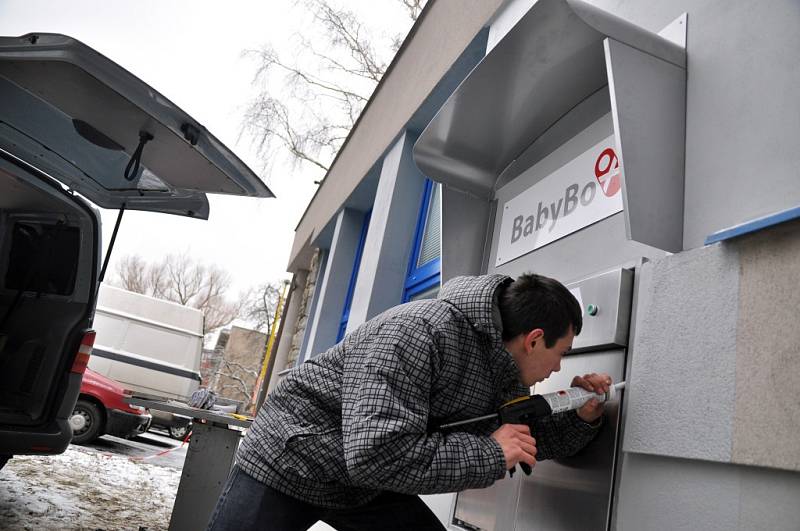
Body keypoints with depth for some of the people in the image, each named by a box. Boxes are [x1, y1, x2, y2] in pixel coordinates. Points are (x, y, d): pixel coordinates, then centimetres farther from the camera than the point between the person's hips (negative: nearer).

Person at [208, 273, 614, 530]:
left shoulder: (507, 378, -4)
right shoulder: (419, 331, -32)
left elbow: (528, 440, 12)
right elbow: (377, 454, -39)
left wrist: (582, 419, -6)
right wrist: (490, 454, -30)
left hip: (367, 485, 8)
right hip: (290, 460, -7)